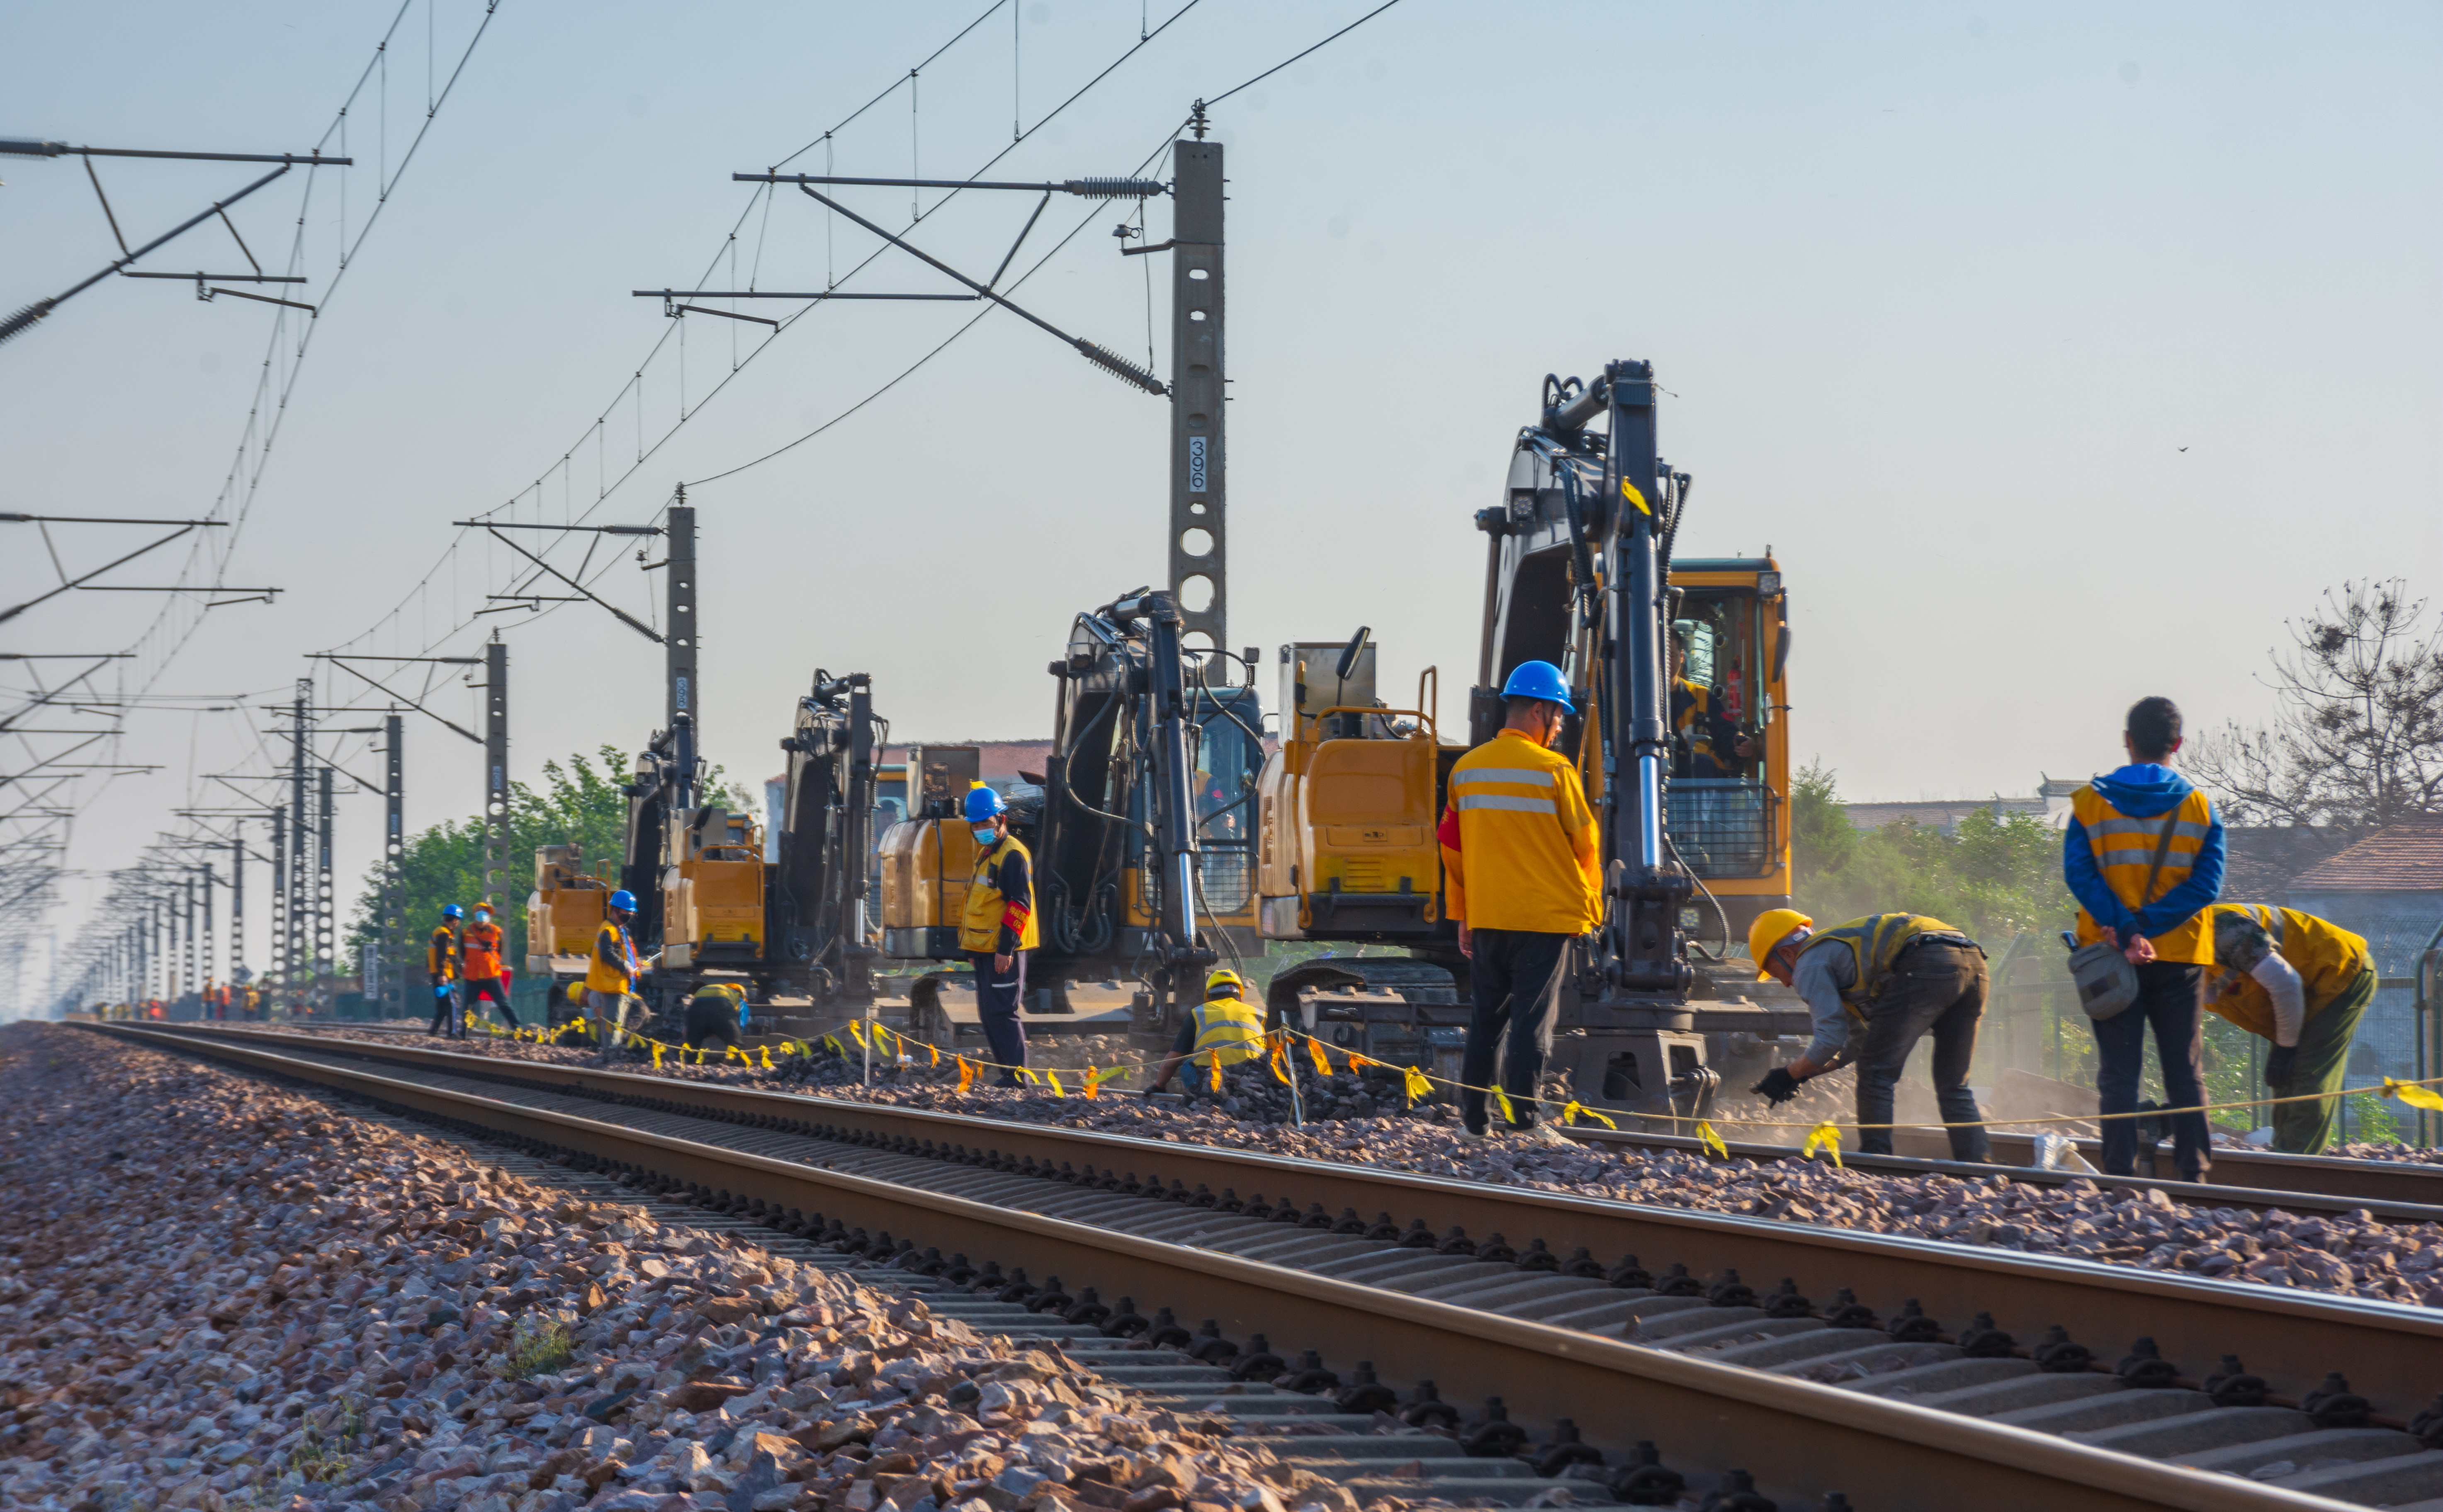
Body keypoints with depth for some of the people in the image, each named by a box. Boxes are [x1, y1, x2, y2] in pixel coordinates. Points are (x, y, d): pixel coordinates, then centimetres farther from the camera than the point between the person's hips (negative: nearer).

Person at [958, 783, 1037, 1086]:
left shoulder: (1013, 854, -13)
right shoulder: (986, 854, 18)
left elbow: (1020, 903, -19)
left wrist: (1006, 947, -22)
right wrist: (972, 947, 23)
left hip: (1004, 951, -10)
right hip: (985, 948, 10)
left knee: (1001, 1012, -10)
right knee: (988, 1014, 12)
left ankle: (1016, 1074, -7)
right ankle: (1008, 1071, 17)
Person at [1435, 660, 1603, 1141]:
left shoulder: (1466, 769, 6)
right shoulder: (1554, 771, -9)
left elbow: (1452, 848, 11)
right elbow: (1584, 844, -3)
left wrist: (1463, 916, 19)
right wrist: (1592, 905, 14)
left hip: (1486, 919, 5)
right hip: (1545, 918, -5)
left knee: (1487, 1016, 13)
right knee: (1532, 1019, -2)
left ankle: (1471, 1119, 15)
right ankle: (1525, 1124, -4)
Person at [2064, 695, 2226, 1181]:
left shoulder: (2090, 802, 0)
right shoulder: (2199, 805, 1)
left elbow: (2079, 875, -11)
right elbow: (2206, 885, -8)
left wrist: (2125, 932, -15)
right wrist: (2148, 929, -12)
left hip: (2111, 958, -1)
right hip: (2180, 958, 1)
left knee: (2118, 1073, 3)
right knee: (2185, 1073, 8)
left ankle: (2120, 1177, -1)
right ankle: (2194, 1175, 4)